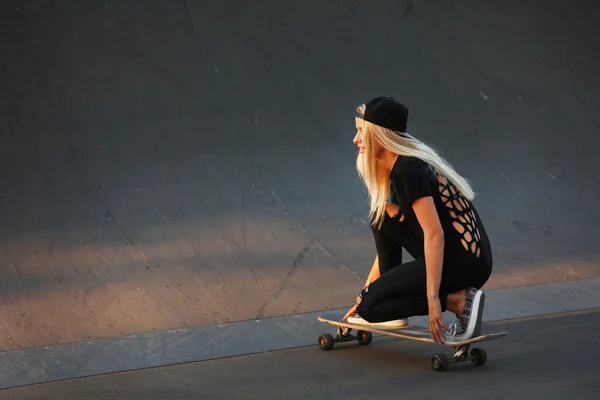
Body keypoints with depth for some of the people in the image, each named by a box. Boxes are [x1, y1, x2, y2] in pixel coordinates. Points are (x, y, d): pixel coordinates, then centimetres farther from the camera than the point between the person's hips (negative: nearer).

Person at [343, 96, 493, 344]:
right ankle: (384, 311, 15)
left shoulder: (408, 171, -16)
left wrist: (433, 298, -27)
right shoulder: (398, 166, 14)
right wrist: (366, 296, 22)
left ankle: (459, 302, -8)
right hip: (453, 255, 10)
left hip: (465, 264, -10)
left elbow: (434, 234, -25)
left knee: (370, 306, -7)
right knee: (382, 217, 15)